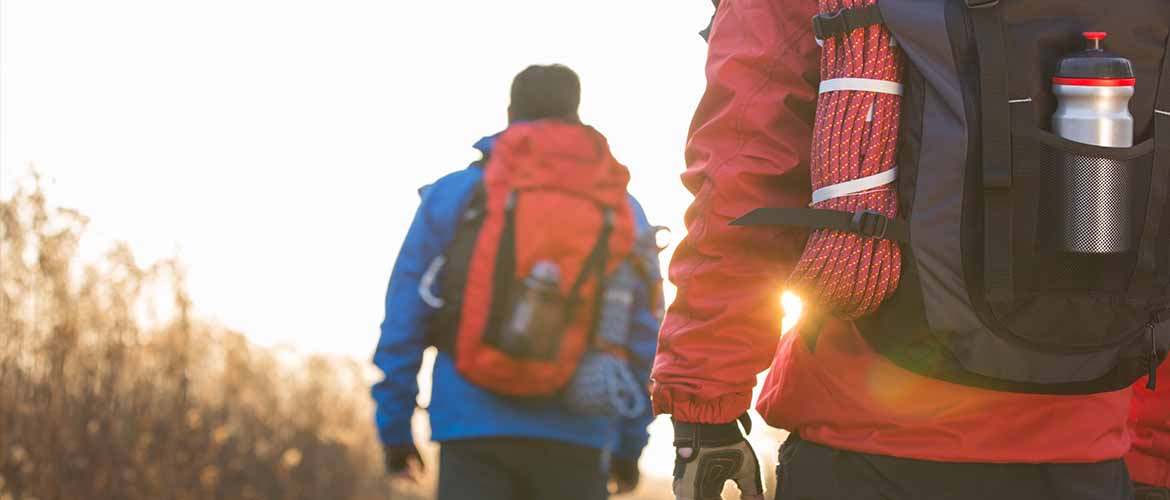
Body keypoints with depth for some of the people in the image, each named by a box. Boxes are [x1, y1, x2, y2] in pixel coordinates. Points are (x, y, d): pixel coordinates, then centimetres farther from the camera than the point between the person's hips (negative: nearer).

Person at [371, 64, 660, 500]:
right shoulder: (620, 209, 11)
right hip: (578, 438, 1)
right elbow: (645, 338, 10)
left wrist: (395, 430, 12)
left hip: (472, 430, -1)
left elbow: (403, 323, 6)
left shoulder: (452, 194, 8)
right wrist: (629, 446, 17)